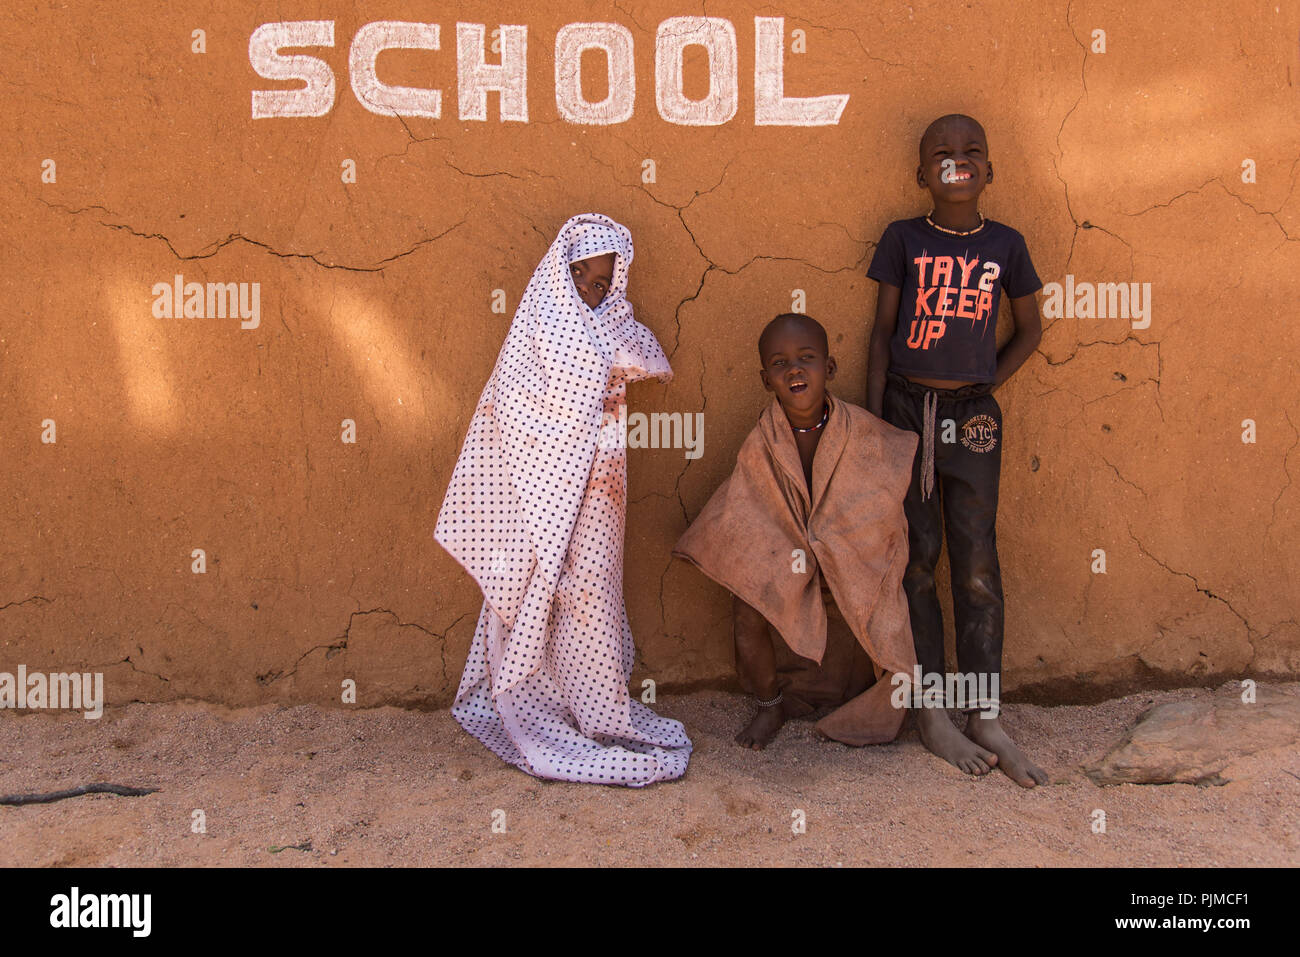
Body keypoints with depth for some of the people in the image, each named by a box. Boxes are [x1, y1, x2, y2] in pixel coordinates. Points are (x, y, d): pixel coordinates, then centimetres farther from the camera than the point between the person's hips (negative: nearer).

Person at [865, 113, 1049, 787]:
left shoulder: (1005, 244, 5)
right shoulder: (903, 239, 2)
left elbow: (1029, 329, 16)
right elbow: (882, 331, 2)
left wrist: (985, 386, 5)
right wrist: (875, 418, -3)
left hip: (972, 415, 1)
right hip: (906, 407, -1)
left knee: (977, 566, 1)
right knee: (916, 559, 2)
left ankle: (985, 720, 8)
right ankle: (930, 714, 11)